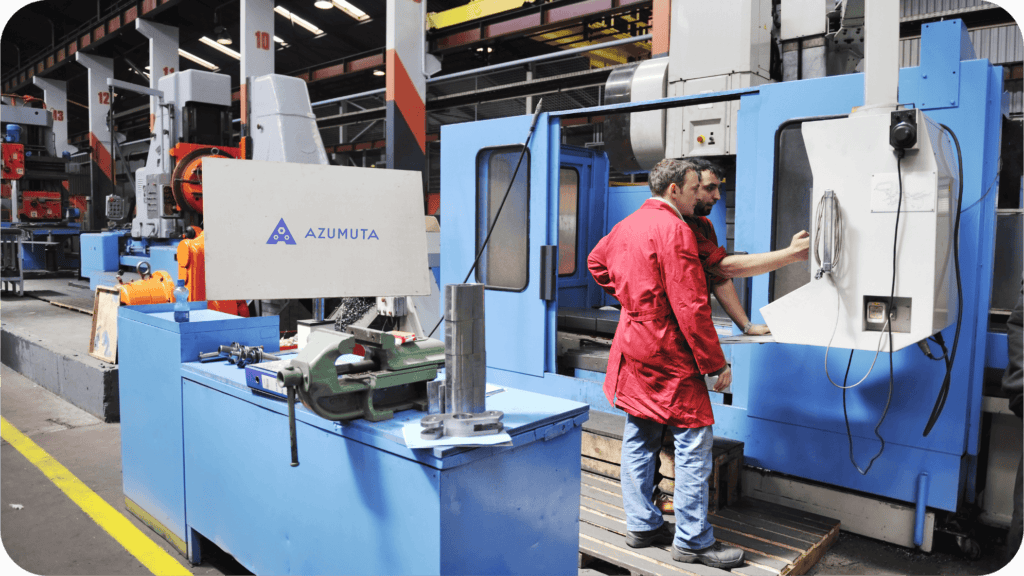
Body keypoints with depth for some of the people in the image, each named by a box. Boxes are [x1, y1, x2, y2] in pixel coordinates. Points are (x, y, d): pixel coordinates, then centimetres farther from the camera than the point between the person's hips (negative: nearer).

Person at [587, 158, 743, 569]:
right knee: (693, 442, 0)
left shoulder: (628, 224, 11)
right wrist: (716, 364, -13)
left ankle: (642, 525, 26)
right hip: (667, 351, -9)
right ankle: (692, 540, 9)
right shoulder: (674, 230, -17)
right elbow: (690, 307, -20)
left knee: (640, 438, 15)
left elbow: (596, 262, 29)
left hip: (632, 343, 9)